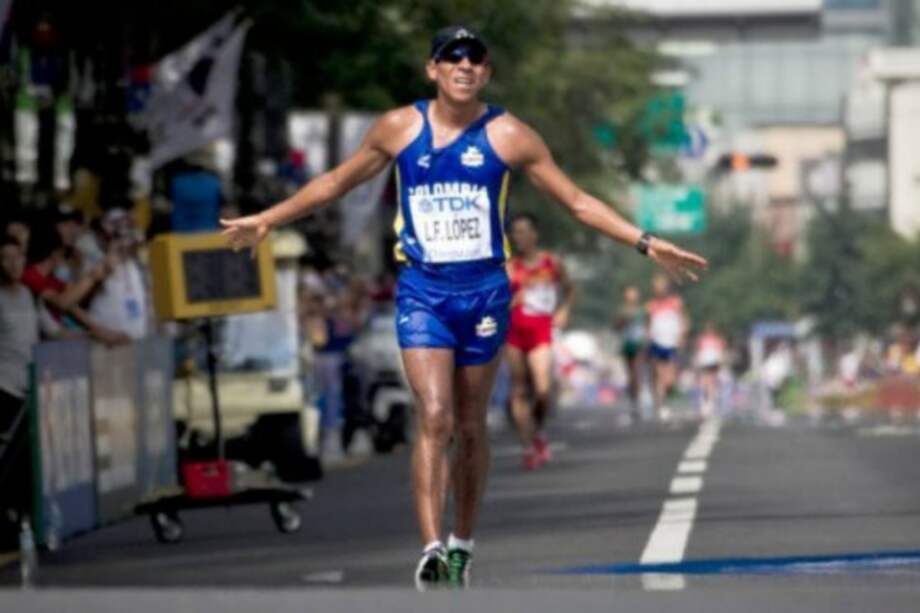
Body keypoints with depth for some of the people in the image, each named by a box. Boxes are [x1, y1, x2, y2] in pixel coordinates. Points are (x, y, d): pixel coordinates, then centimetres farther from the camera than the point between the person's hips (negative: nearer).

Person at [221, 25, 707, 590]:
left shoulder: (509, 136, -2)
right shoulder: (399, 129, 1)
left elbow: (578, 201, 3)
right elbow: (335, 183, 15)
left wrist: (646, 243, -4)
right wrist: (266, 221, 18)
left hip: (484, 291, 0)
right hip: (422, 291, 0)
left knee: (470, 426, 9)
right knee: (435, 419, -15)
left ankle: (463, 544, 24)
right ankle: (432, 549, -18)